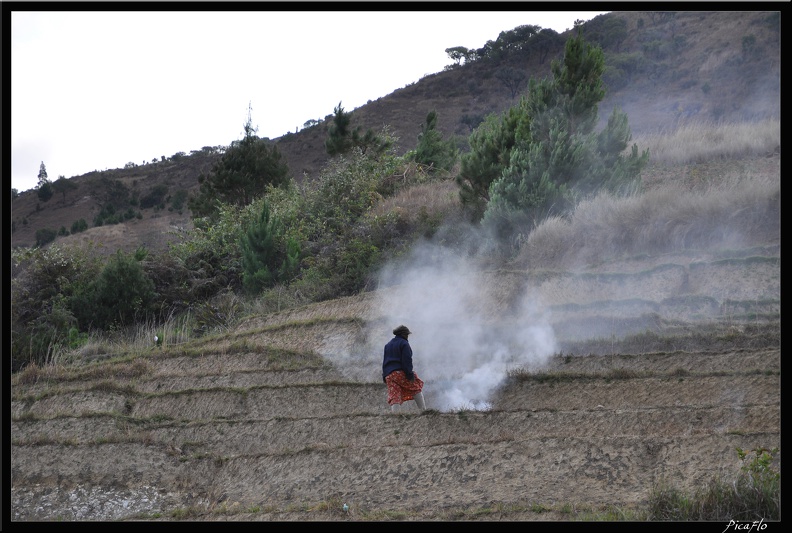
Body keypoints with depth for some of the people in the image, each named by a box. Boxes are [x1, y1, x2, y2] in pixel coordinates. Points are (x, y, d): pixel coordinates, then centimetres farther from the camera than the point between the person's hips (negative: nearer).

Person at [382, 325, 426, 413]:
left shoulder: (388, 345, 22)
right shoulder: (404, 343, -3)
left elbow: (384, 361, 21)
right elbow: (407, 360, -12)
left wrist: (384, 376, 21)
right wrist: (410, 373, -15)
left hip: (389, 375, 6)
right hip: (401, 372, -6)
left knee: (394, 398, -1)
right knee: (417, 387, 10)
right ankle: (423, 409, 3)